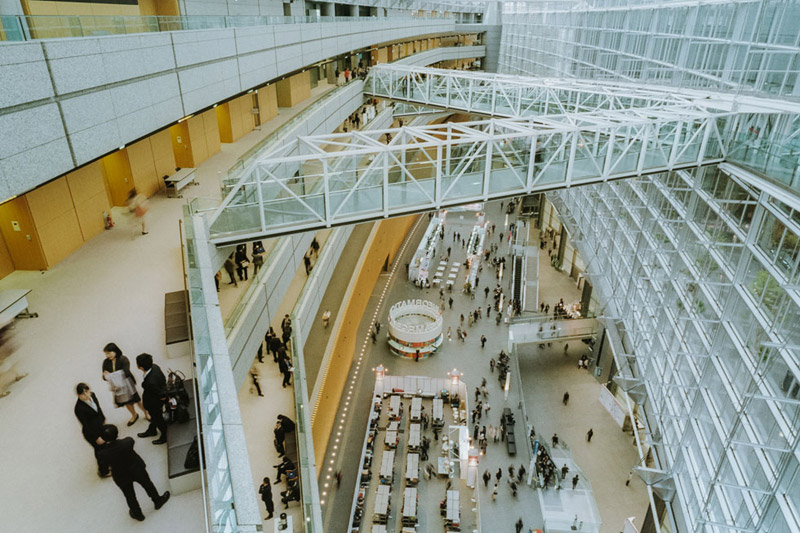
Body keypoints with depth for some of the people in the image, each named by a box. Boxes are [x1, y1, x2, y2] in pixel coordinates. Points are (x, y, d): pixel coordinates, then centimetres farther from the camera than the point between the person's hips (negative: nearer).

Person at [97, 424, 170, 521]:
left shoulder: (102, 453, -30)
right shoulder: (126, 443, -34)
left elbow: (106, 462, -8)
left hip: (121, 477, 1)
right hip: (137, 470, -1)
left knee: (129, 495, 26)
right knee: (147, 485, 27)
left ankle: (137, 513, 49)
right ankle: (157, 501, 50)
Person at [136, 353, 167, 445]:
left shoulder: (150, 382, -45)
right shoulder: (154, 367, -22)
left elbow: (161, 395, -30)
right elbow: (164, 379, -4)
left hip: (154, 404, -8)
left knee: (157, 419, 21)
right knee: (153, 416, 33)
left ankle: (165, 436, 47)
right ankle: (151, 431, 61)